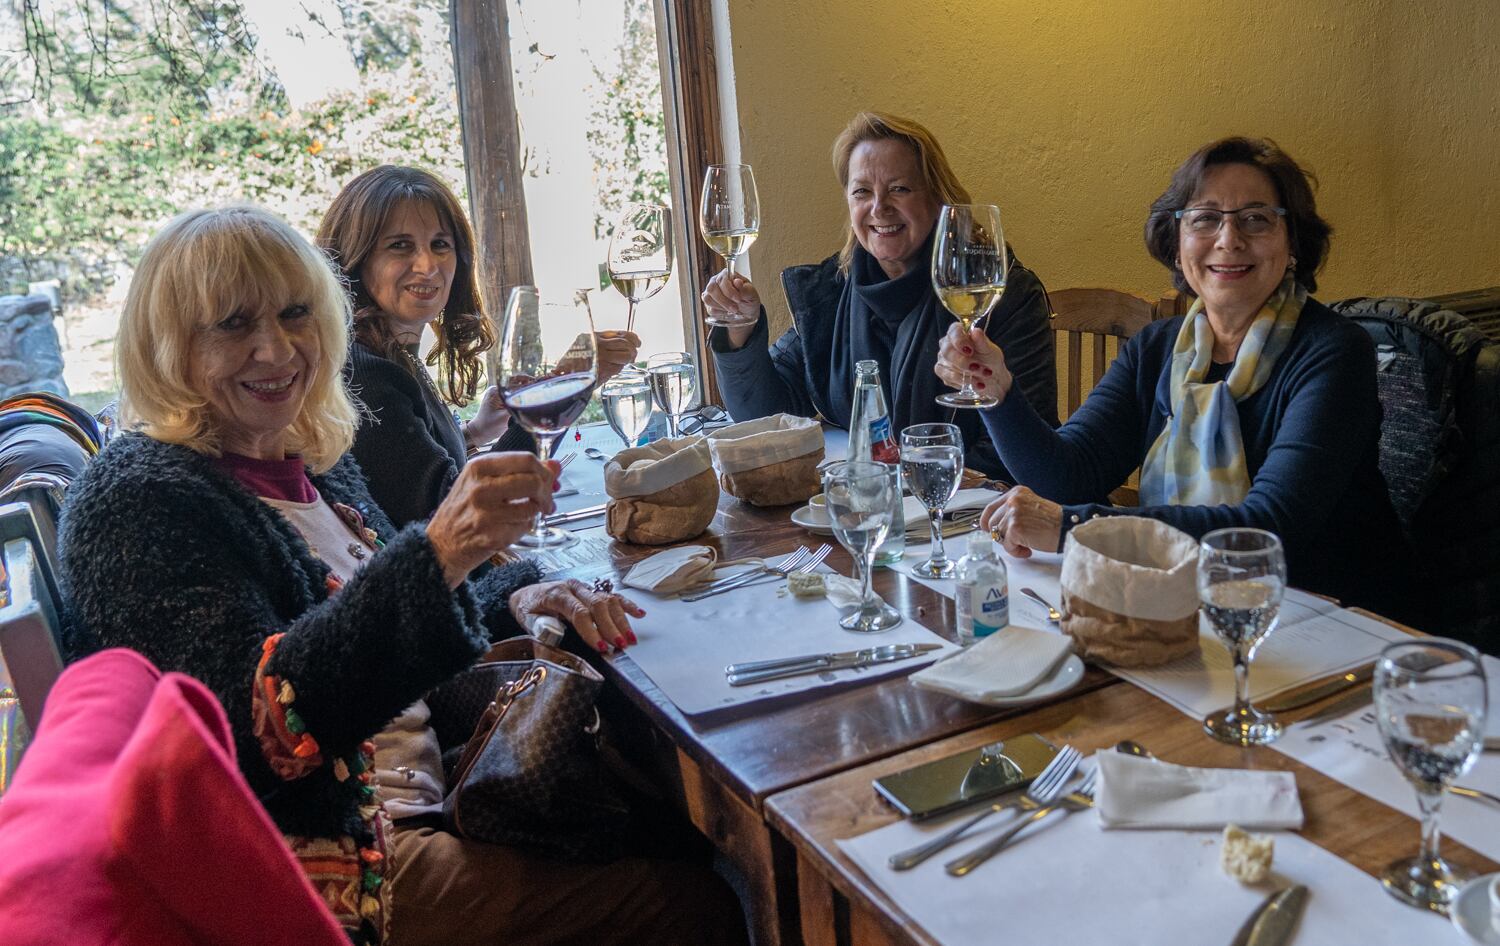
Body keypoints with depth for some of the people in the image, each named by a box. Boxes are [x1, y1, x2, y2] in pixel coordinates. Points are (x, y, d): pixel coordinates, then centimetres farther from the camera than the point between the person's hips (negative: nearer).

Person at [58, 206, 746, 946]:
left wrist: (519, 602, -2)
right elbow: (262, 724, -25)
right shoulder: (136, 501, -14)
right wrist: (434, 556, -36)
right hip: (336, 866, -7)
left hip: (433, 796, 8)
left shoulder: (312, 462, 10)